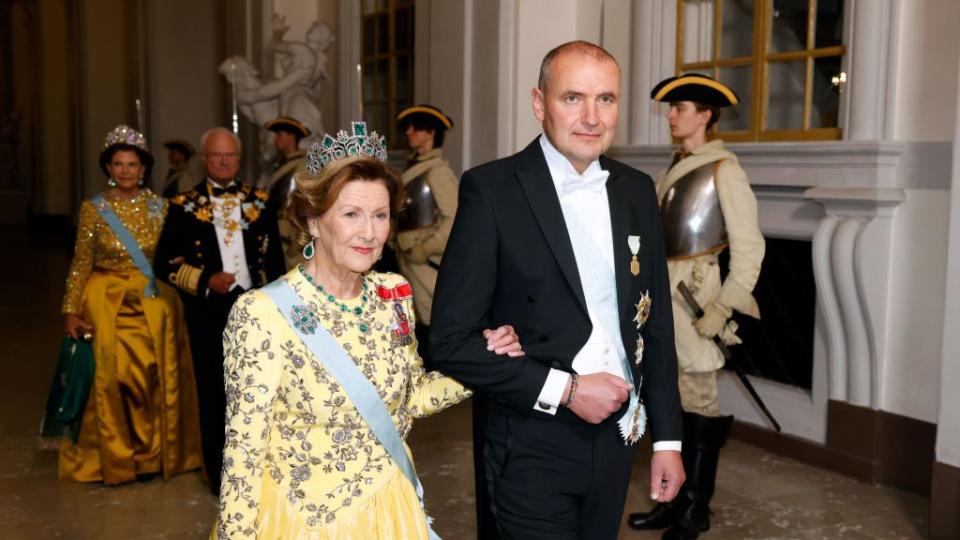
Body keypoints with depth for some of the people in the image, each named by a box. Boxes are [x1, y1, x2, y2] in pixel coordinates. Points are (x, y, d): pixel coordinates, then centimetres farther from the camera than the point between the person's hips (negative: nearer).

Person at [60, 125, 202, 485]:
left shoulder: (159, 207, 4)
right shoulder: (93, 209, 0)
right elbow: (81, 263, 1)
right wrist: (71, 311, -2)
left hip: (154, 305, 2)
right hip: (107, 305, -1)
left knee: (156, 378, 0)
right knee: (111, 379, -4)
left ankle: (153, 454, 15)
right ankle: (110, 459, 12)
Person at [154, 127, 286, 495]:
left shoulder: (259, 202, 8)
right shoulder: (184, 206, 2)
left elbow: (274, 258, 10)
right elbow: (165, 263, 1)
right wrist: (204, 282, -13)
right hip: (209, 313, -2)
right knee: (214, 393, 5)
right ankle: (219, 473, 18)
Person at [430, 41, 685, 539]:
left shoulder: (636, 191, 5)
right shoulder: (491, 189, -12)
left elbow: (655, 323, 10)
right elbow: (451, 342, -14)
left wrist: (667, 438, 9)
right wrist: (565, 388, -17)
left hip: (617, 439, 5)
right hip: (533, 449, -5)